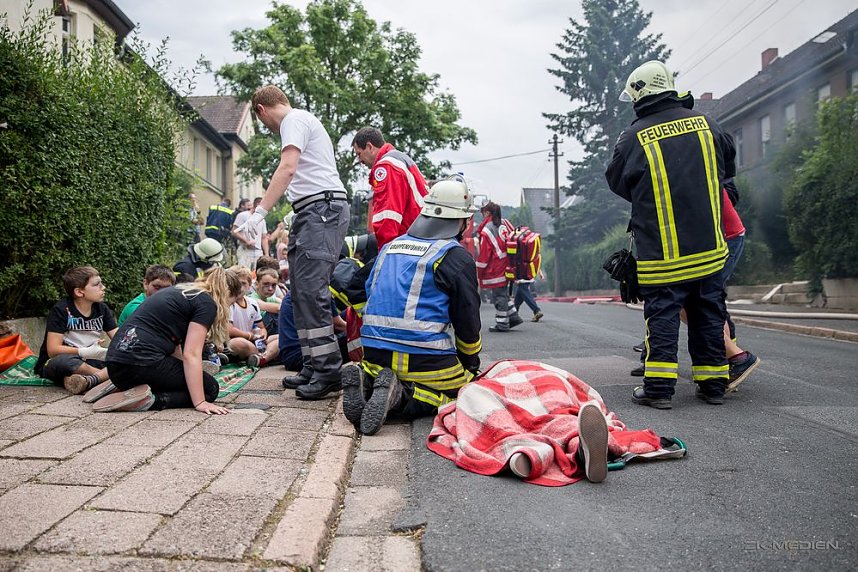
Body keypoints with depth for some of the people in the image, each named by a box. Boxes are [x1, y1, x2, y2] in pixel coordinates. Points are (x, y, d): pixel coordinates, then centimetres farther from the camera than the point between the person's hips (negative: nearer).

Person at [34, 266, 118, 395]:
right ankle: (106, 375, -28)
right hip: (53, 364, -5)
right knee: (63, 361, -41)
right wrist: (86, 352, -33)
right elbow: (53, 350, -20)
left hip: (89, 362, 5)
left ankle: (89, 380, -41)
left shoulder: (102, 308, 3)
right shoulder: (61, 310, -13)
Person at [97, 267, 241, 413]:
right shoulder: (206, 303, -3)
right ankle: (150, 400, -13)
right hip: (142, 363, -9)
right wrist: (199, 403, -14)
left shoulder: (180, 292, 23)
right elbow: (191, 354, -12)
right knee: (210, 388, 5)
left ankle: (126, 390, 7)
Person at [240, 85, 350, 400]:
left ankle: (328, 368, -16)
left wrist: (260, 211, -21)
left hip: (322, 207, -10)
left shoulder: (294, 119, -2)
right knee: (302, 290, 8)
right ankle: (314, 366, 12)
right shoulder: (303, 120, 29)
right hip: (313, 212, 10)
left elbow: (287, 168, -17)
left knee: (309, 288, -16)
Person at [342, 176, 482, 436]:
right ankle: (403, 396, -17)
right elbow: (468, 321, 0)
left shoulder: (389, 247, 16)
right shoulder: (456, 256, -3)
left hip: (375, 355, 6)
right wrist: (472, 365, 17)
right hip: (425, 358, -6)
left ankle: (366, 380, -5)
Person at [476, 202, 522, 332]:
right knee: (503, 293, 20)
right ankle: (514, 316, 22)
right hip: (508, 267, 8)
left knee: (499, 296, 0)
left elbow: (484, 255, -14)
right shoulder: (504, 223, 7)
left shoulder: (486, 230, -16)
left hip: (496, 271, -8)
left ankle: (502, 324, 6)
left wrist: (478, 272, -4)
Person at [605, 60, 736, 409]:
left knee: (662, 314, 3)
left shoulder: (633, 138, -9)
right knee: (709, 313, 13)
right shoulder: (704, 123, 5)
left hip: (661, 250, -4)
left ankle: (658, 387, 2)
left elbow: (617, 181, 4)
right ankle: (713, 383, 21)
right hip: (709, 245, 4)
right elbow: (728, 166, 20)